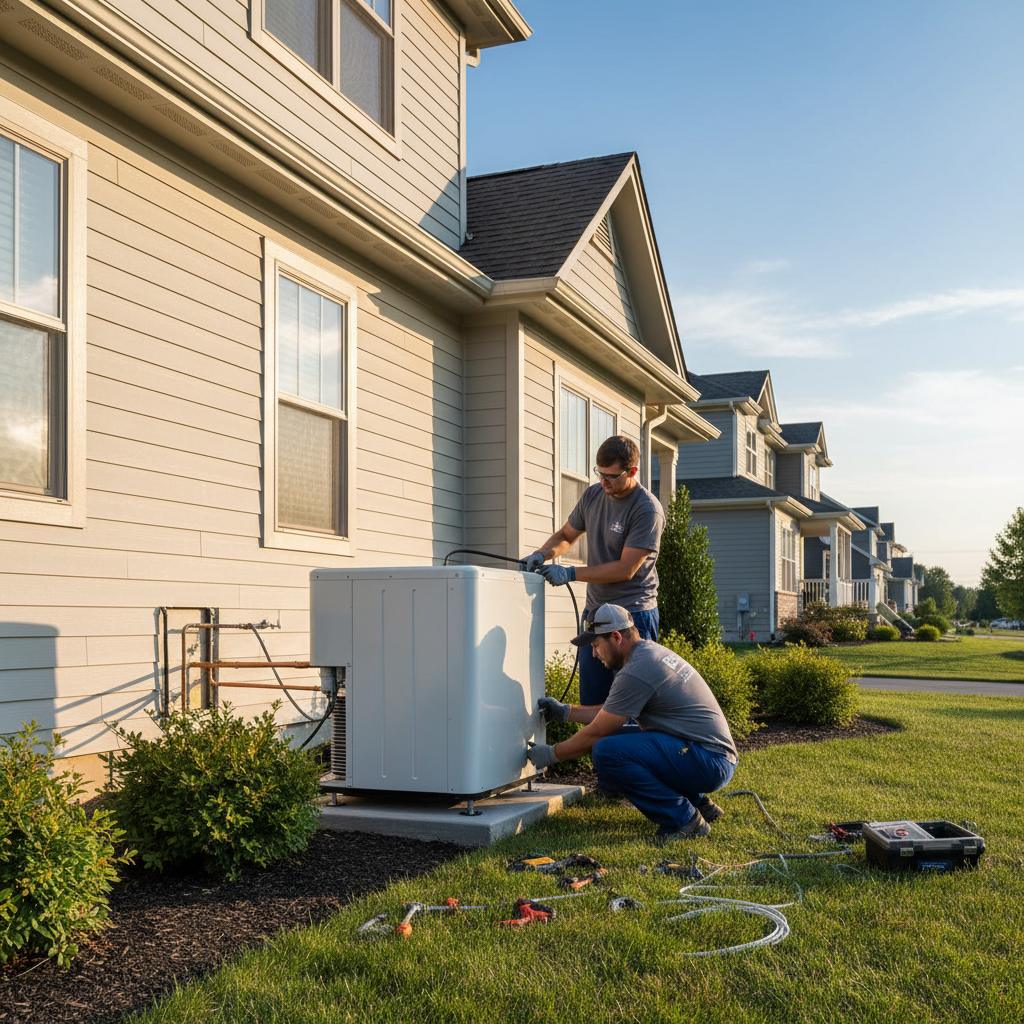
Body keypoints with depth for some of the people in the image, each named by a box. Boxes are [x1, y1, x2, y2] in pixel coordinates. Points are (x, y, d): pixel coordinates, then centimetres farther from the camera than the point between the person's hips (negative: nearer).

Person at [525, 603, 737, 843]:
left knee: (606, 752, -20)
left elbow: (596, 733, -10)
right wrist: (565, 712, 27)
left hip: (710, 762, -10)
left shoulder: (636, 672, -17)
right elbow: (613, 713, 25)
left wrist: (552, 754, 3)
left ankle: (683, 819, -9)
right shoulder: (651, 651, 14)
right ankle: (698, 802, 17)